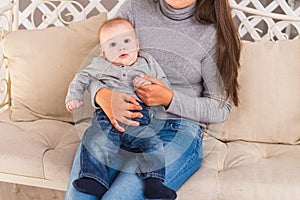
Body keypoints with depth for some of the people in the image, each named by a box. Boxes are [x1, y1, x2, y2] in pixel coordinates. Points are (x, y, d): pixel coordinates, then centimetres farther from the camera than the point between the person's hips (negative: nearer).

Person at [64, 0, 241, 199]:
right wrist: (102, 94, -17)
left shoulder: (213, 33, -3)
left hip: (176, 129, -2)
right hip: (120, 121, 3)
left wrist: (169, 99, -14)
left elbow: (221, 108, 2)